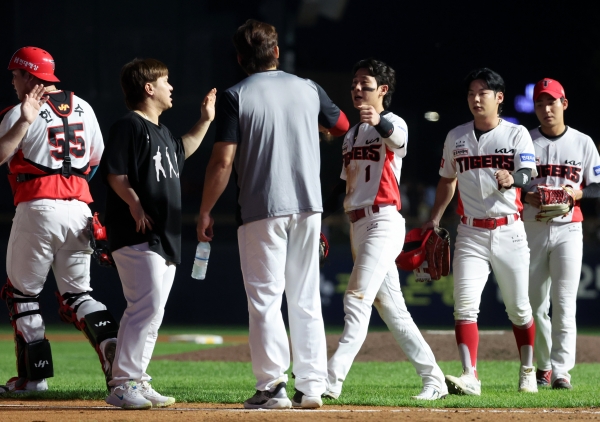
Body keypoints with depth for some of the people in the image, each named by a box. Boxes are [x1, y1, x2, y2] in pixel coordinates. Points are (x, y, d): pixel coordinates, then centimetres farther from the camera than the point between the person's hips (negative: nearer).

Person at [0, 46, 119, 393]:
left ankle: (35, 374, 7)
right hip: (80, 207, 5)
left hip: (38, 208, -5)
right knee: (76, 293, 11)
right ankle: (112, 344, -17)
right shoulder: (83, 108, 13)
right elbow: (96, 160, 20)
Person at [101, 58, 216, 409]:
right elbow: (114, 172, -16)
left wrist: (205, 121, 33)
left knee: (151, 310, 10)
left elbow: (180, 152, 39)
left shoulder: (161, 130, 19)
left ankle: (136, 382, 16)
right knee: (148, 305, -16)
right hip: (137, 235, -10)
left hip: (165, 236, 10)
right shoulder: (129, 126, -9)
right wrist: (134, 203, -25)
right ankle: (123, 384, -15)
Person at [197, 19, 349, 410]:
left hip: (262, 210, -4)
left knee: (265, 299, -1)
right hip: (308, 206, 4)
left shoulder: (237, 97, -5)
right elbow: (342, 125, 26)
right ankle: (312, 387, 8)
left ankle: (272, 386, -8)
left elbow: (222, 161, -11)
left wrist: (205, 212, -3)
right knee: (306, 299, 9)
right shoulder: (308, 89, 7)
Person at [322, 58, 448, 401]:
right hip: (358, 225, 9)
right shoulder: (352, 135, 20)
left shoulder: (393, 125, -5)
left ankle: (332, 380, -23)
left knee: (357, 298, -17)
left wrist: (377, 121, -54)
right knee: (391, 308, 8)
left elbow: (396, 136, -32)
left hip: (384, 222, -9)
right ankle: (434, 379, 13)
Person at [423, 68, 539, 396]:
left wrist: (512, 179, -38)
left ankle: (528, 371, 25)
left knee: (518, 307, 7)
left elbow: (528, 174, -16)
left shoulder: (517, 134, -1)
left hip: (509, 231, -2)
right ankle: (470, 376, -21)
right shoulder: (456, 137, 9)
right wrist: (434, 219, 15)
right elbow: (447, 180, 22)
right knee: (464, 304, -14)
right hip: (471, 234, 2)